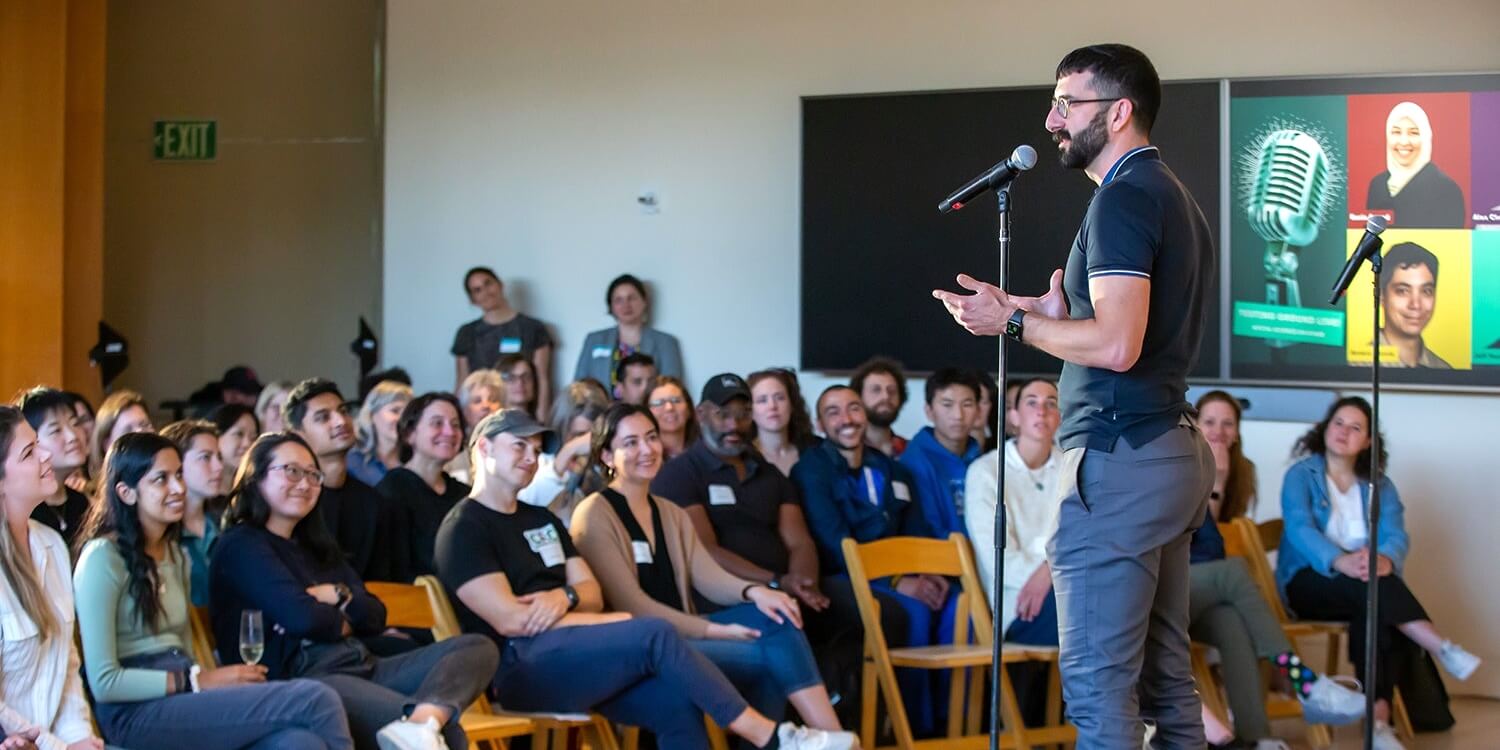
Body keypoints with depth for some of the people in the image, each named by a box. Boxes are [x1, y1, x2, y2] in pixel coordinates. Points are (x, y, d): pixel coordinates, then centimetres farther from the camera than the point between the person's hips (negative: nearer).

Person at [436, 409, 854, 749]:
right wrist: (617, 625, -9)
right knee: (655, 635, -25)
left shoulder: (540, 518, 23)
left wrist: (565, 596, -9)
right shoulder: (463, 529, -2)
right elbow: (511, 620, -13)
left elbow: (592, 594, 16)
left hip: (571, 657, 8)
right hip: (519, 669, -8)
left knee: (677, 702, -20)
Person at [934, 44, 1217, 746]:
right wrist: (1055, 316, 17)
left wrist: (1012, 322, -11)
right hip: (1173, 453, 10)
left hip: (1119, 461, -10)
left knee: (1098, 684, -8)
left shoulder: (1123, 199, -13)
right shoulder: (1176, 198, 19)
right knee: (1165, 675, 12)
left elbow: (1116, 345, -22)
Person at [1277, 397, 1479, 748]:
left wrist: (1384, 560, -31)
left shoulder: (1380, 485, 14)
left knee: (1374, 611, -34)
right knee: (1367, 585, -35)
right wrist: (1341, 561, -36)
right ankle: (1444, 650, -43)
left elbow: (1396, 536, -4)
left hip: (1366, 585, 2)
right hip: (1310, 582, -2)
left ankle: (1378, 719, -45)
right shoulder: (1301, 475, 3)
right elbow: (1299, 529, -16)